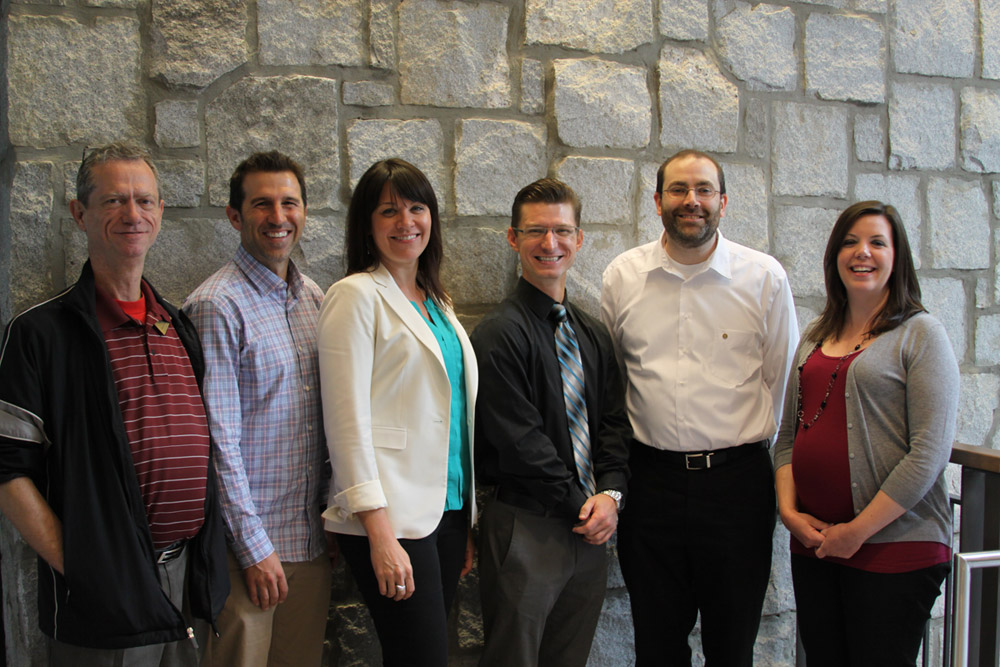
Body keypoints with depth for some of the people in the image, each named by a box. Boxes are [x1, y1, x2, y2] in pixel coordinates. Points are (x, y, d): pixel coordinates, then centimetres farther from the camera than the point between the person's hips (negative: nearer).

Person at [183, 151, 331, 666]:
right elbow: (218, 439, -15)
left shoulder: (313, 297, 9)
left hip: (311, 534, 7)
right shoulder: (217, 307, -13)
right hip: (247, 540, -6)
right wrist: (254, 546, -14)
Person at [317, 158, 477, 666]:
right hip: (390, 517, -7)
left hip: (447, 510, 7)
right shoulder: (357, 295, -6)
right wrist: (380, 534, -18)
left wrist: (468, 520, 14)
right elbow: (347, 421, -13)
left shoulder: (436, 301, 16)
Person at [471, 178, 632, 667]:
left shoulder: (593, 334, 12)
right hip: (526, 530, -6)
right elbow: (520, 442, -15)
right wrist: (581, 504, -10)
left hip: (589, 532, 6)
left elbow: (614, 421, 9)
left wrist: (610, 493, -6)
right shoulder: (499, 333, -10)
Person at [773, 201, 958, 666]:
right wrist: (789, 510, -2)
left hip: (893, 546, -5)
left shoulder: (920, 333, -5)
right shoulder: (816, 335, 12)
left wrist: (859, 531, -13)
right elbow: (789, 434, 12)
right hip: (813, 542, 5)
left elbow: (929, 452, -12)